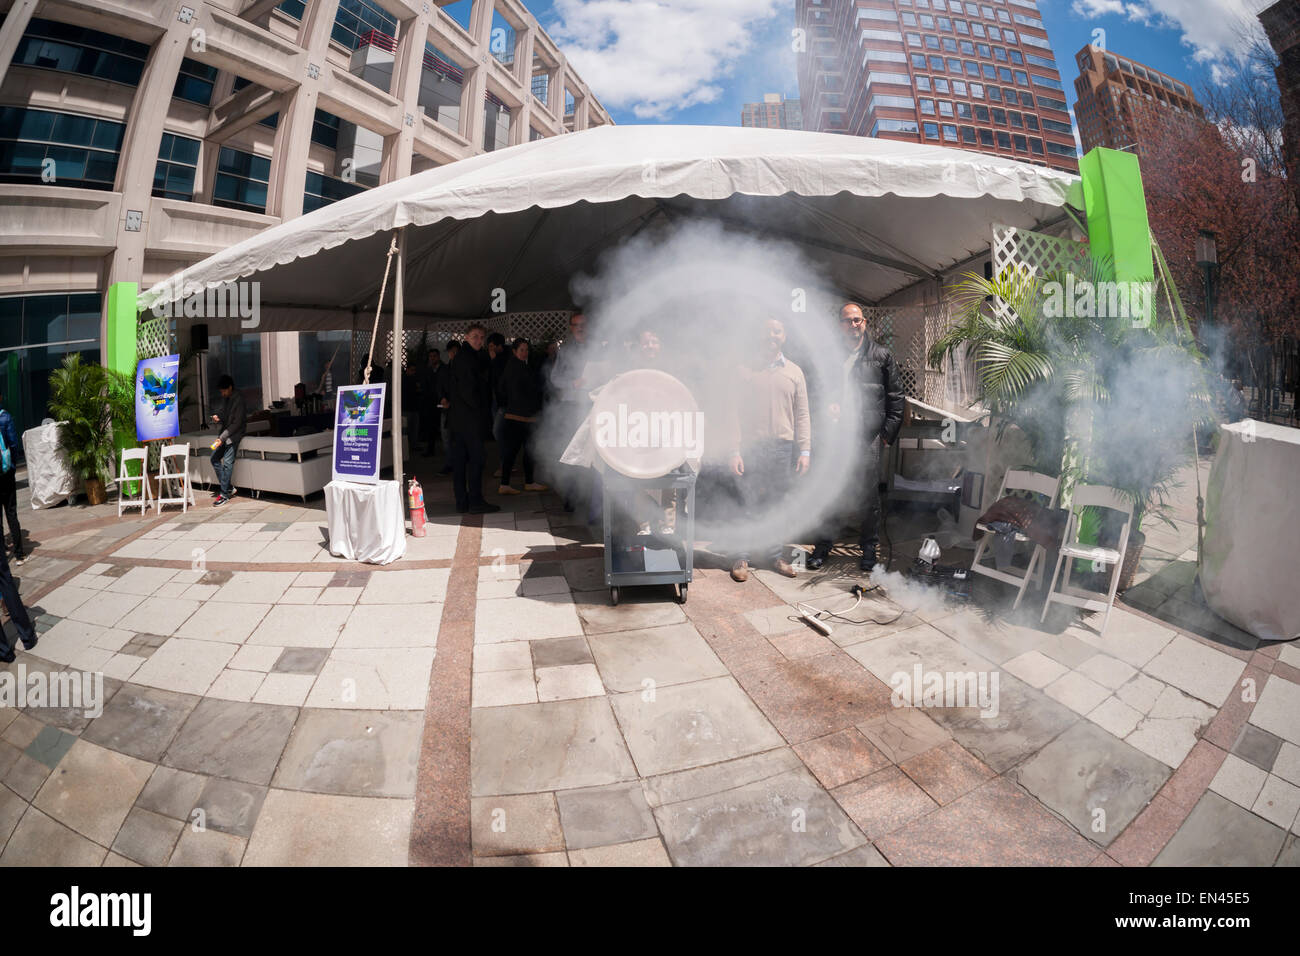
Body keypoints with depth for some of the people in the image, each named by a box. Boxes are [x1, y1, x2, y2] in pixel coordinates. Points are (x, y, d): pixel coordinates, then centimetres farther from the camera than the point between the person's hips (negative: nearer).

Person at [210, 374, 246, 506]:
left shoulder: (238, 399, -14)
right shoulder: (224, 399, 10)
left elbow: (237, 423, -18)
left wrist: (222, 437, -20)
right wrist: (217, 419, -5)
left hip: (235, 433, -9)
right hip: (225, 432, 9)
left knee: (227, 462, -12)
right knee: (215, 458, 4)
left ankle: (224, 494, -7)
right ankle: (228, 488, 11)